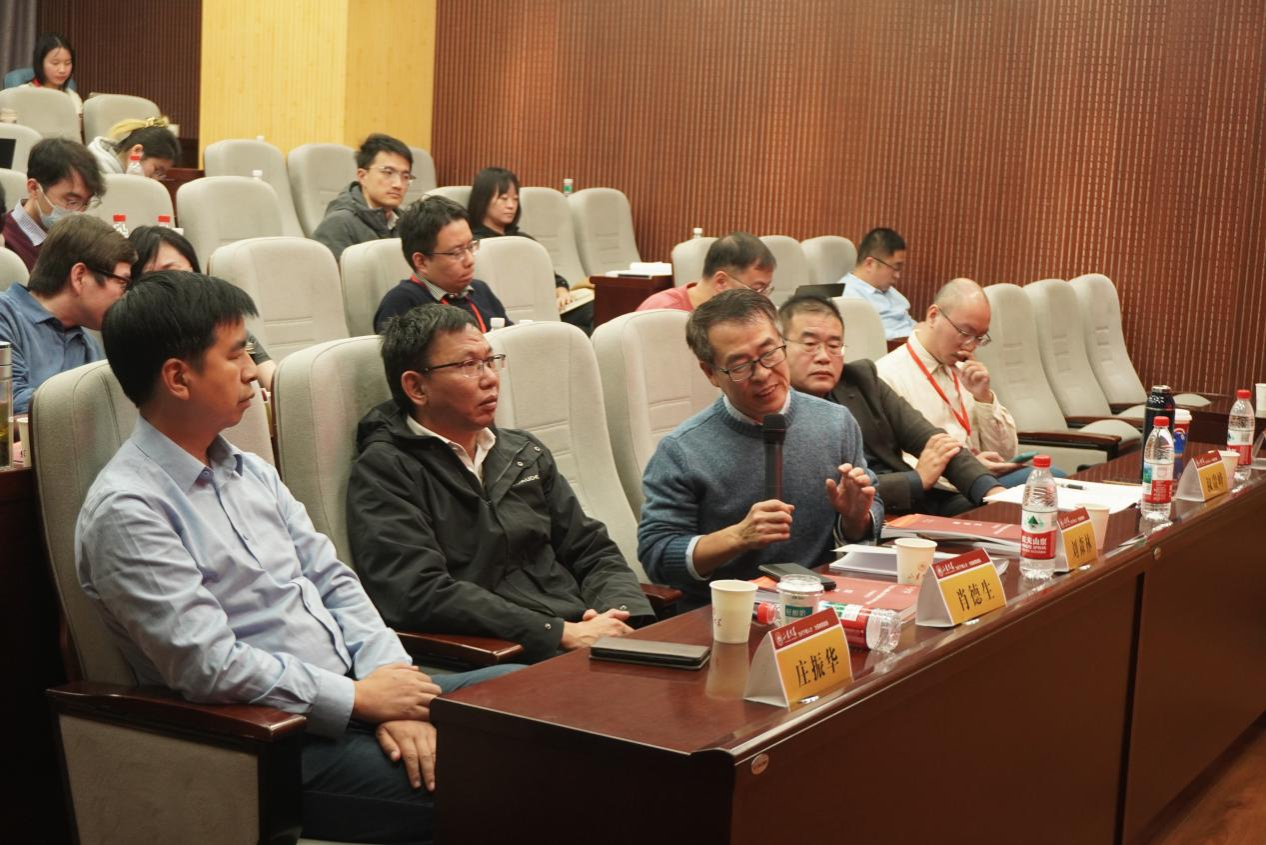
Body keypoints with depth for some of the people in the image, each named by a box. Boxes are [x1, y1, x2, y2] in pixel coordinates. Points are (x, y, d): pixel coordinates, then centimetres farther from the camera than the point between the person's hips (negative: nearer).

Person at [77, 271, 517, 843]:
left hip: (354, 692, 8)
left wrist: (391, 688, -7)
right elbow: (211, 666, -19)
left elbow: (332, 582, 10)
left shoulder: (250, 472, 13)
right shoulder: (126, 511, -13)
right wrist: (361, 698, -14)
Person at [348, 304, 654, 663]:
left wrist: (623, 617, -4)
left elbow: (595, 552, 20)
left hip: (583, 636, 7)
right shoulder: (382, 470, -2)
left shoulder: (525, 453, 21)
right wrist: (563, 633, -18)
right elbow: (422, 594, -15)